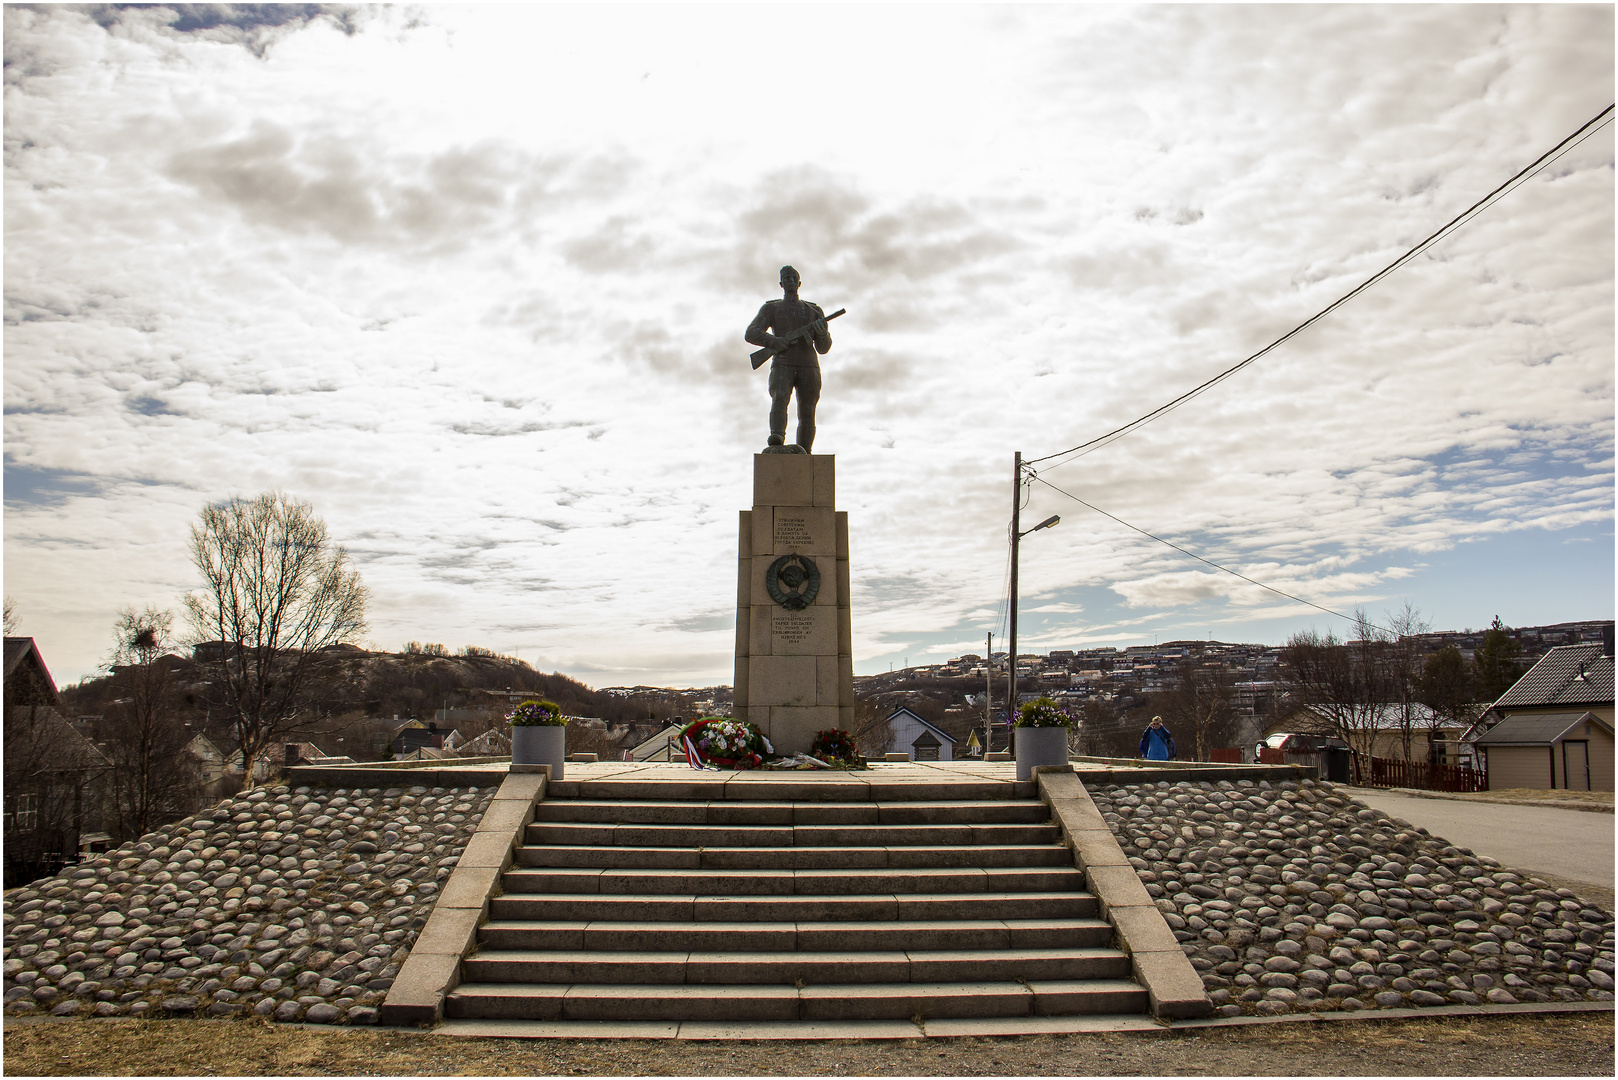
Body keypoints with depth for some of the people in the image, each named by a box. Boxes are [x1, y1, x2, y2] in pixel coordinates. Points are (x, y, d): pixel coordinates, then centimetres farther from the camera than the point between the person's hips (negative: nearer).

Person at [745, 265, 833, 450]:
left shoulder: (814, 311, 22)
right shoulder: (771, 308, 17)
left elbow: (823, 348, 16)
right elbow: (751, 334, 3)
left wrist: (822, 333, -8)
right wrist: (775, 341, -15)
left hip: (808, 367, 2)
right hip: (782, 365, -2)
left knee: (807, 414, -5)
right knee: (780, 398, -29)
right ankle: (777, 436, -48)